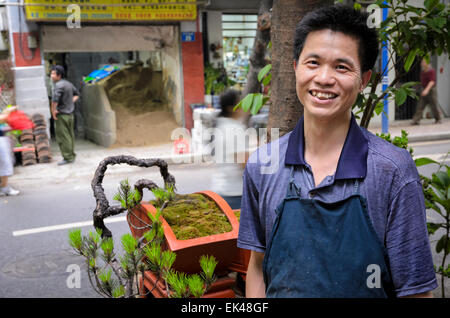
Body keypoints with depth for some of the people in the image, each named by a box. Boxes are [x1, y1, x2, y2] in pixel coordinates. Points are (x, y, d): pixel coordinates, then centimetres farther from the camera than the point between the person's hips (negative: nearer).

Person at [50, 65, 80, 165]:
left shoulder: (59, 85, -17)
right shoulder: (68, 83, 11)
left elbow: (55, 99, -31)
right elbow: (77, 94, 25)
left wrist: (53, 110, -18)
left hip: (61, 115, -9)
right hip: (70, 114, 9)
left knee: (63, 137, -3)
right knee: (70, 135, 15)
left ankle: (68, 157, 1)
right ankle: (72, 155, 23)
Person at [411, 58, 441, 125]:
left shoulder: (432, 71, -14)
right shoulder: (422, 72, 10)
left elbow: (432, 82, -26)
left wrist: (427, 90, -38)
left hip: (431, 90, -6)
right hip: (424, 91, 6)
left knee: (434, 106, 4)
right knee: (420, 106, -6)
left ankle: (438, 120, 23)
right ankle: (415, 120, -13)